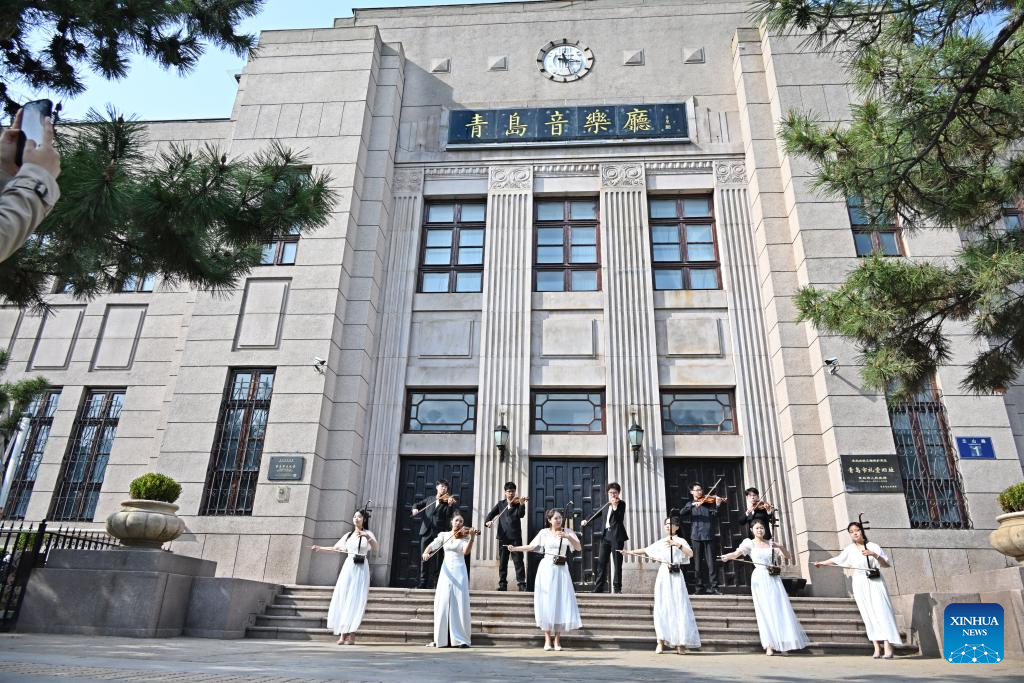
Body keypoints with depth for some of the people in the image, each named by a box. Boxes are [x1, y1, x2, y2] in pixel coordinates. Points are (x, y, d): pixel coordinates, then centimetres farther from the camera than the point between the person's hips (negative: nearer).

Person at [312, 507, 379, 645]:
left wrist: (366, 537, -28)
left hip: (361, 569, -4)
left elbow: (376, 548, -14)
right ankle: (343, 633, -3)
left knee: (355, 600, -8)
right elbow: (335, 548, 24)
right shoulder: (348, 535, 15)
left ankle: (352, 635, -9)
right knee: (342, 599, -4)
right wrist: (320, 548, 19)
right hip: (348, 567, 4)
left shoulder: (367, 534, 3)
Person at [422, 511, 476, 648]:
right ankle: (441, 639, 7)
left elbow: (466, 551, -13)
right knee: (442, 604, 0)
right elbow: (432, 545, 0)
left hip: (459, 571, -2)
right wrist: (426, 552, -21)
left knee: (459, 605, -6)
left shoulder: (464, 536, 2)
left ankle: (462, 639, -3)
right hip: (446, 571, 2)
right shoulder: (444, 535, 9)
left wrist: (472, 538, -28)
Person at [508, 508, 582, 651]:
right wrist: (515, 548, -2)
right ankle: (547, 639, 4)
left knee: (561, 603, -3)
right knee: (546, 603, -1)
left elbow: (579, 548, -6)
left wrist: (567, 536, -19)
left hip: (562, 569, 1)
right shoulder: (544, 532, 4)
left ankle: (557, 640, 5)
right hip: (547, 568, -1)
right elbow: (531, 546, 7)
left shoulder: (568, 532, 4)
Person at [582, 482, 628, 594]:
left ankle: (617, 588, 3)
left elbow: (619, 519, -13)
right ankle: (598, 588, 6)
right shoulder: (607, 504, 16)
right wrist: (587, 521, 16)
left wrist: (615, 506, -24)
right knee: (601, 562, 3)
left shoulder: (621, 503, 0)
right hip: (606, 535, 5)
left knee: (617, 562, -3)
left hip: (616, 535, -5)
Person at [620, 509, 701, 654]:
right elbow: (646, 550, 20)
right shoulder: (660, 542, 14)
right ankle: (661, 643, 1)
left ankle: (680, 643, 1)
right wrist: (630, 552, 14)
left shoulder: (680, 541, 1)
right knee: (661, 608, -1)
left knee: (679, 608, -7)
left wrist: (677, 544, -30)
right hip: (663, 576, 3)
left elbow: (690, 554, -17)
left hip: (676, 576, -3)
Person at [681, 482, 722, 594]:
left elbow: (714, 516, -3)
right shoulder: (690, 504, 14)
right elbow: (682, 512, -6)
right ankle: (700, 587, 12)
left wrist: (717, 506, -20)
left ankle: (714, 587, -3)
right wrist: (693, 504, -20)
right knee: (698, 563, 4)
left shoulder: (708, 503, 10)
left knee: (711, 562, -5)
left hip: (708, 535, -1)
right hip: (695, 536, 1)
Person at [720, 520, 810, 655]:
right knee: (765, 610, -5)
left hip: (774, 579, 3)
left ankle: (782, 643, 11)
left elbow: (787, 556, 12)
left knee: (780, 610, 1)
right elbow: (738, 552, -12)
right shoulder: (750, 543, 4)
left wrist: (779, 546, -7)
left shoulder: (771, 543, 14)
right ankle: (769, 645, -3)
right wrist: (727, 556, -33)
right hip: (760, 579, -3)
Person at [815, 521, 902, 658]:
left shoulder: (873, 546, 1)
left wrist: (874, 555, -17)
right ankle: (876, 648, 2)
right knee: (868, 615, 0)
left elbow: (886, 564, -2)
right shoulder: (850, 550, 7)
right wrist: (822, 563, 13)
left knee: (881, 612, -10)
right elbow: (836, 560, 16)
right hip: (860, 584, 2)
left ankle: (888, 647, -11)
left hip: (875, 583, -2)